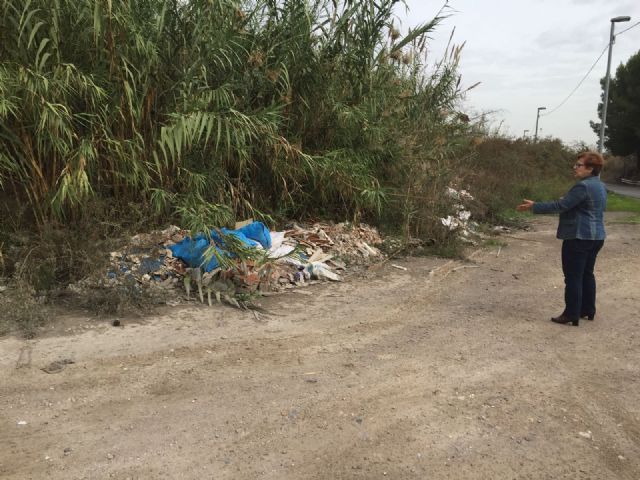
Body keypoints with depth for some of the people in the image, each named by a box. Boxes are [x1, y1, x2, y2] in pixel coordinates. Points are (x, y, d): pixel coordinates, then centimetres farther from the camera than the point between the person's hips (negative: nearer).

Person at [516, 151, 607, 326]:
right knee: (587, 274, 17)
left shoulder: (583, 186, -19)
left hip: (579, 237, -10)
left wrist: (534, 206, -15)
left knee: (573, 277, -4)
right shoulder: (600, 186, 12)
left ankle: (572, 315, 0)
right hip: (595, 236, 10)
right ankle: (588, 310, 25)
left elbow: (560, 206, -20)